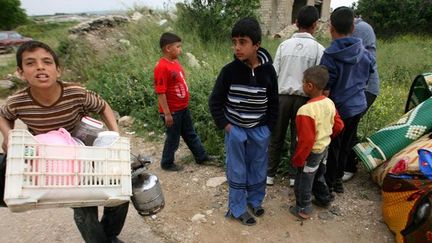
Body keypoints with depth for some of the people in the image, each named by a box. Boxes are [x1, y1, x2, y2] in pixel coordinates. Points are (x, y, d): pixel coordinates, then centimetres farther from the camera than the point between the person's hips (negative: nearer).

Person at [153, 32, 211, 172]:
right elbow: (160, 93, -22)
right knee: (173, 138, 9)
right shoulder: (162, 67, -22)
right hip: (172, 112, -8)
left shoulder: (175, 62, 4)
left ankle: (201, 157, 37)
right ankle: (167, 163, 30)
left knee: (191, 135, 21)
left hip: (183, 108, 9)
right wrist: (167, 114, -20)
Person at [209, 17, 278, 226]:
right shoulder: (229, 70, -12)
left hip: (259, 130, 2)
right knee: (236, 171, 9)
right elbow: (215, 102, -3)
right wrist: (225, 126, -7)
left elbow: (273, 103, 3)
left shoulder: (268, 70, -9)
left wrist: (268, 128, 1)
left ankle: (254, 201, 38)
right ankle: (238, 209, 26)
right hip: (235, 130, -1)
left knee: (258, 169, 15)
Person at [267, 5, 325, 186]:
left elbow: (274, 73, 3)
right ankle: (295, 176, 21)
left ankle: (269, 174, 20)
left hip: (282, 96, 1)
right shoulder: (318, 48, -3)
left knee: (276, 137, 12)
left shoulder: (284, 45, 2)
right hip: (303, 98, -1)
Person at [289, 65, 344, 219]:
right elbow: (338, 125, 5)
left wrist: (297, 160, -17)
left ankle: (303, 209, 29)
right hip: (325, 148, 8)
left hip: (312, 152, -8)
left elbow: (307, 140, -29)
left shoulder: (306, 110, -32)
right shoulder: (329, 103, -6)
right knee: (319, 176, 29)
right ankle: (324, 199, 48)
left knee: (303, 181, 13)